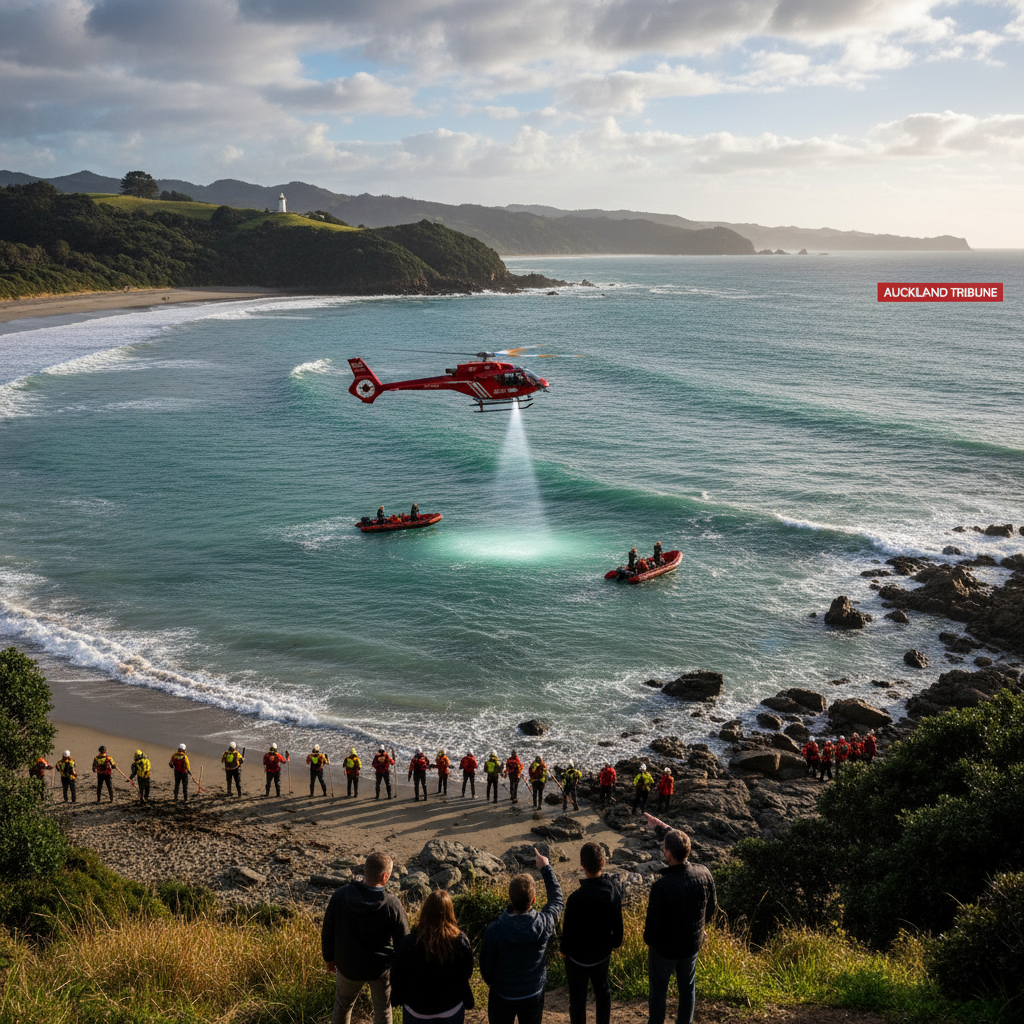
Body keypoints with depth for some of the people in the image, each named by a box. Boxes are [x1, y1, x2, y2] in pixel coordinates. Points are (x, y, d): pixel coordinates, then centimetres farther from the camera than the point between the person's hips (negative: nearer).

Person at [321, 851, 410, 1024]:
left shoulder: (340, 896, -19)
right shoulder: (392, 905, -27)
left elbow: (327, 931, -6)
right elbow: (403, 941, -16)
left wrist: (329, 958, 12)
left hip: (347, 966, 2)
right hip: (381, 969, -2)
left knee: (342, 1005, 26)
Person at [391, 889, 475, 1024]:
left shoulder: (409, 943, -25)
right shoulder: (461, 941, -21)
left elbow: (397, 976, -11)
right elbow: (466, 974, -6)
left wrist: (397, 998, 6)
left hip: (416, 1011, -1)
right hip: (452, 1008, 1)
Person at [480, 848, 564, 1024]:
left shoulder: (495, 930, -30)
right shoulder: (543, 924, -26)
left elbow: (486, 965, -14)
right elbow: (557, 899, -4)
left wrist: (491, 983, 9)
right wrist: (545, 868, 6)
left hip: (502, 996, -1)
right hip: (534, 995, 2)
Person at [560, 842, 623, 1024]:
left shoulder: (576, 899, -34)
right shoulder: (614, 890, -18)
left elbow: (569, 929, -19)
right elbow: (617, 922, -3)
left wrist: (564, 950, 0)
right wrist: (616, 942, 15)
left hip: (579, 957, -5)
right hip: (603, 953, 5)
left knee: (577, 996, 16)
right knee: (602, 990, 26)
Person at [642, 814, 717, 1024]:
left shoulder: (661, 887, -37)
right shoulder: (704, 874, -21)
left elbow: (653, 921, -24)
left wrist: (648, 939, 2)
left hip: (664, 948, -4)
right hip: (692, 944, 4)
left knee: (658, 990, 21)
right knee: (687, 986, 27)